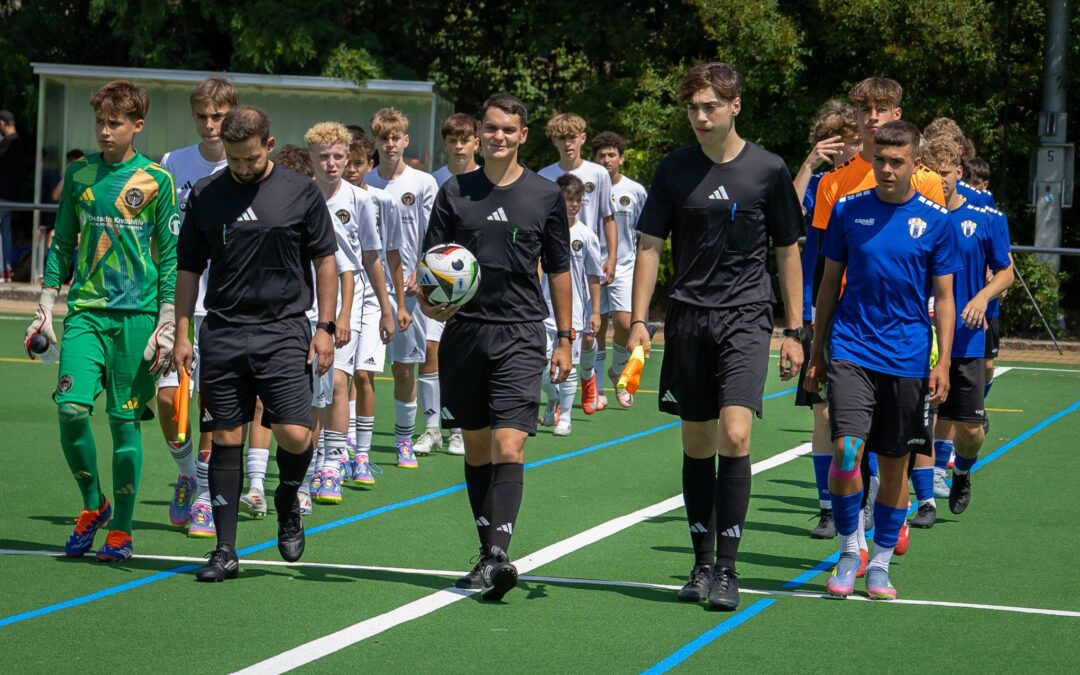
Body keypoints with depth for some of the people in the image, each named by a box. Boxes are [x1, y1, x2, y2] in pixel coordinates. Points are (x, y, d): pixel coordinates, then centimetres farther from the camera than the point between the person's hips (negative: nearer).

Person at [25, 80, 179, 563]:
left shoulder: (157, 180, 0)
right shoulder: (79, 175, 9)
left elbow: (170, 257, 0)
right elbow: (62, 244, 16)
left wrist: (166, 325, -5)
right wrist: (45, 307, 10)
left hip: (136, 313, -2)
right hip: (85, 309, 2)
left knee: (125, 421, -1)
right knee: (71, 408, -12)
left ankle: (121, 529, 12)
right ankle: (93, 506, 11)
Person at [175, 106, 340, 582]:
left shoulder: (301, 194, 1)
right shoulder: (205, 196, 5)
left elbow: (325, 261, 6)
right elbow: (189, 269, 11)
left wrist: (325, 327, 0)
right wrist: (182, 333, 6)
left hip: (284, 331, -2)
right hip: (222, 334, 2)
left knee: (294, 435, -12)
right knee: (225, 440, 3)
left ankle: (288, 501, 21)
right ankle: (225, 551, 9)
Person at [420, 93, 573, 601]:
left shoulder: (545, 196, 5)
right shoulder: (455, 193, 7)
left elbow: (559, 270, 11)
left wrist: (564, 339, 8)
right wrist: (431, 305, -12)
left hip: (520, 336, -3)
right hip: (464, 332, 3)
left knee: (509, 447, -16)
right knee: (476, 449, 10)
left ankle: (498, 555, -24)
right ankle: (488, 552, 20)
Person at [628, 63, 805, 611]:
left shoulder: (768, 170, 1)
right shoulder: (674, 170, 4)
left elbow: (788, 252, 8)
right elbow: (650, 246, 7)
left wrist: (794, 331, 5)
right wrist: (638, 321, -2)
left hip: (745, 317, -2)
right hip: (687, 318, 2)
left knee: (734, 437, -16)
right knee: (697, 445, 7)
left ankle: (726, 569, -11)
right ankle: (703, 563, 18)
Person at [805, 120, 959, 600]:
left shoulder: (935, 221, 0)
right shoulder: (847, 210, 2)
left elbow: (944, 298, 4)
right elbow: (829, 284, 10)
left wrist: (943, 362, -3)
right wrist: (816, 353, 9)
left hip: (907, 359, 0)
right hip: (851, 352, 0)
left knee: (895, 463, 6)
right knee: (846, 451, -15)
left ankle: (880, 565, 19)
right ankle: (848, 549, 4)